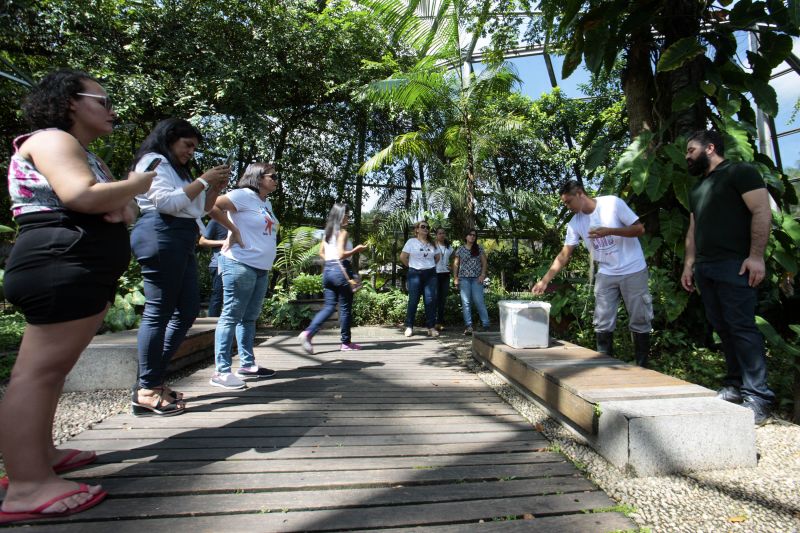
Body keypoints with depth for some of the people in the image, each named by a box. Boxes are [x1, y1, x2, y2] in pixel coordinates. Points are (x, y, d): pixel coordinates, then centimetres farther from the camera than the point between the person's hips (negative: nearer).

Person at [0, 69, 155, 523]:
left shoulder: (86, 154, 26)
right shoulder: (51, 140, -4)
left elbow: (117, 207, 23)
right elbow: (81, 196, -23)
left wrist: (124, 207, -2)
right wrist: (136, 185, -6)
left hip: (85, 271, 11)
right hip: (61, 267, -11)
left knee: (52, 369, 13)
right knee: (39, 371, -12)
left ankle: (41, 454, 22)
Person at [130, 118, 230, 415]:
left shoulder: (177, 169, 29)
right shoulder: (153, 161, 1)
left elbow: (199, 210, 27)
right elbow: (168, 202, -15)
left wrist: (215, 188, 13)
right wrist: (204, 180, -8)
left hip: (181, 243, 10)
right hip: (161, 237, -10)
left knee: (188, 311, 7)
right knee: (158, 312, -10)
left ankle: (154, 379, 15)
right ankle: (146, 393, -3)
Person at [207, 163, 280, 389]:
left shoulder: (267, 203, 18)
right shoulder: (244, 195, -9)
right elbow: (212, 206, -20)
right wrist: (234, 230, -15)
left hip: (262, 269, 9)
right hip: (240, 265, -9)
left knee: (249, 318, 14)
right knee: (231, 317, -5)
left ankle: (247, 365, 24)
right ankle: (222, 371, 1)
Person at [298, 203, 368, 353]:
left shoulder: (327, 232, 13)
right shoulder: (342, 232, -10)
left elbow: (321, 253, 19)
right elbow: (341, 254, -20)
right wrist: (357, 249, -10)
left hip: (327, 270, 7)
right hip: (340, 270, -7)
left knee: (328, 307, 10)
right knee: (345, 308, 5)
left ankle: (308, 332, -7)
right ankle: (346, 342, 15)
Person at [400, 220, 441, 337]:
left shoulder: (431, 243, 13)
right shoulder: (411, 241, 0)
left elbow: (437, 257, 23)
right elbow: (403, 257, -2)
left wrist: (430, 266, 12)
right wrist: (412, 266, 3)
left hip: (430, 274, 4)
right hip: (415, 274, -3)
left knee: (431, 300, -1)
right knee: (413, 300, -2)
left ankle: (431, 327, 5)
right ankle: (409, 327, 6)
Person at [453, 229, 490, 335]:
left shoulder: (479, 248, 9)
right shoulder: (460, 249, 8)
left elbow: (484, 262, 7)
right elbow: (456, 264, 9)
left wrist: (483, 274, -6)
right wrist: (455, 277, 0)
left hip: (476, 278, -1)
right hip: (464, 278, 1)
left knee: (479, 301, -6)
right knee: (466, 302, -1)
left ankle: (486, 325, 1)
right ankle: (468, 326, 1)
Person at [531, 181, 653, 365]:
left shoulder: (613, 203, -13)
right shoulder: (575, 223, -2)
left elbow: (639, 229, -10)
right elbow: (564, 255, 0)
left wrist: (609, 231, -25)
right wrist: (545, 280, -7)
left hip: (633, 270, -3)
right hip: (605, 274, 4)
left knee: (639, 321, 4)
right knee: (602, 324, 2)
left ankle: (642, 366, 17)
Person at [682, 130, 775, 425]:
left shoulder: (740, 172, 1)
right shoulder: (697, 188, 24)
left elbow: (762, 211, -9)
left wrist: (756, 256, -18)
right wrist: (689, 264, 14)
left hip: (734, 265, -8)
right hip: (704, 268, 8)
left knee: (742, 328, -8)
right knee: (723, 329, 8)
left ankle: (758, 397, -3)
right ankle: (736, 386, 16)